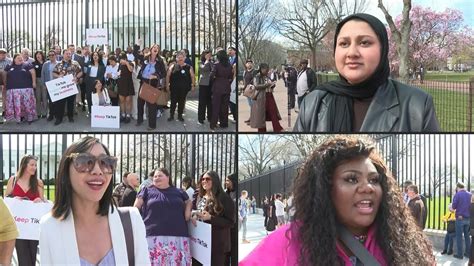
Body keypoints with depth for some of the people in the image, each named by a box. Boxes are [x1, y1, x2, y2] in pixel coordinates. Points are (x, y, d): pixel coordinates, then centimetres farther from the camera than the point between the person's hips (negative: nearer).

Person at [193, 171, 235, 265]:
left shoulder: (223, 198, -10)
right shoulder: (200, 198, 12)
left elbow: (230, 222, -13)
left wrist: (210, 218, -23)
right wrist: (194, 216, 0)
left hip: (217, 243, -7)